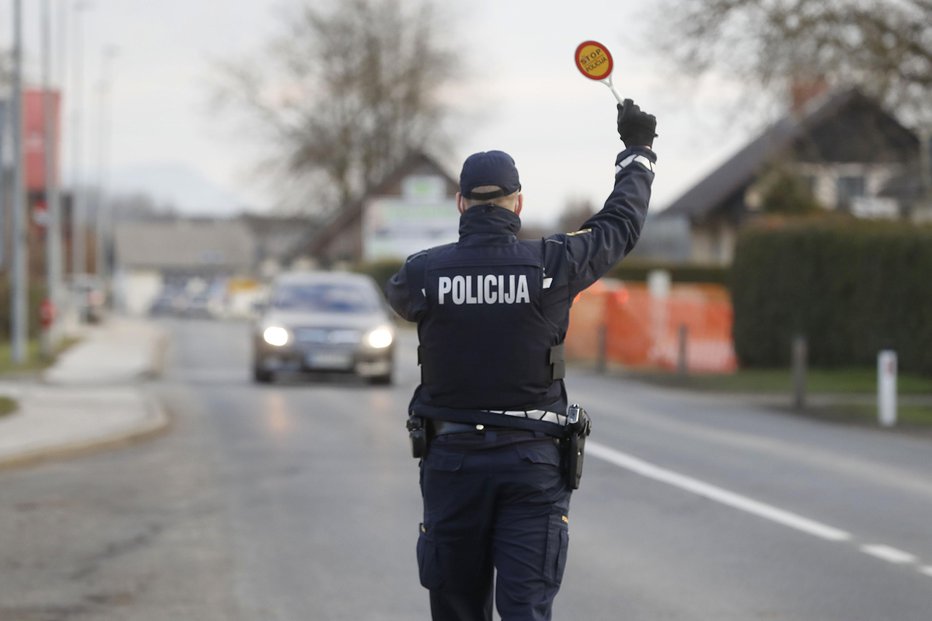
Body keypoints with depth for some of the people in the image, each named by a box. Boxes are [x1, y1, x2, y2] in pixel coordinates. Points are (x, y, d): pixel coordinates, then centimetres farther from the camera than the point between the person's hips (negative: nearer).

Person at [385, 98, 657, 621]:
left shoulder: (424, 271, -5)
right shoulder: (551, 265, -7)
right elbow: (620, 226, 11)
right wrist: (638, 152, 28)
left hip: (452, 460, 1)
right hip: (533, 463, -1)